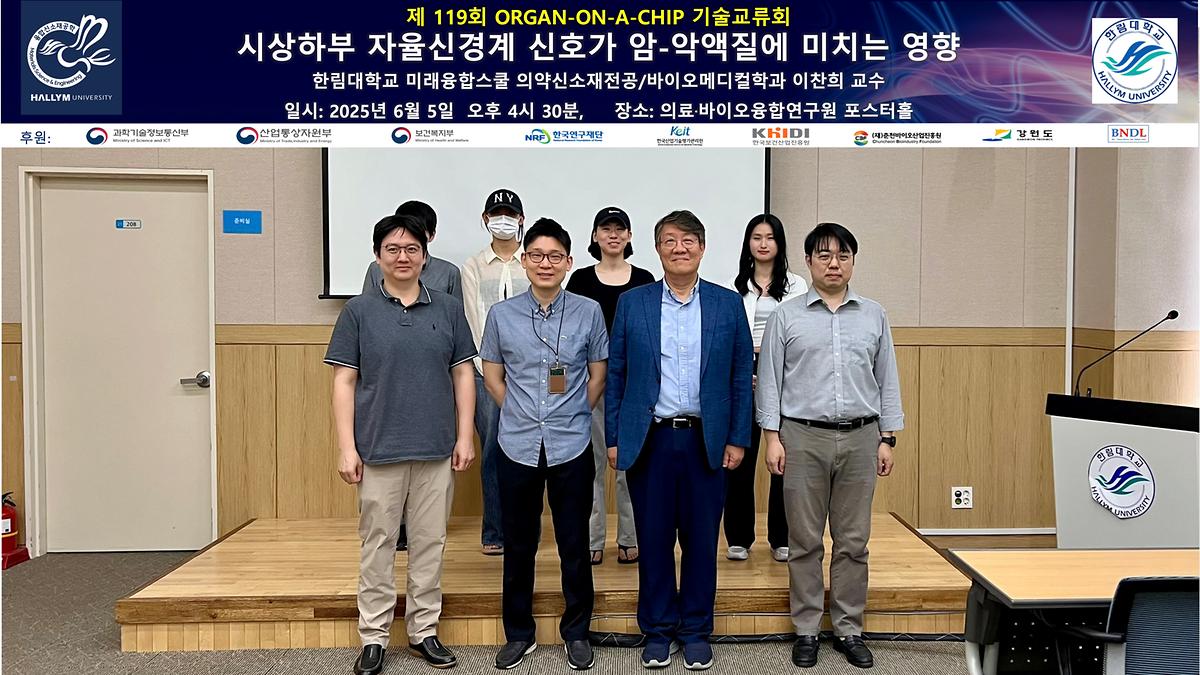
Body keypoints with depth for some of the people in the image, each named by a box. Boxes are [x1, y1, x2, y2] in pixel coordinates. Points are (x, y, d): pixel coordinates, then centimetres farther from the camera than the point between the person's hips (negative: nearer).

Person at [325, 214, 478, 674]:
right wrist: (347, 447, -7)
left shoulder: (448, 309, 6)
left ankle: (424, 630, 24)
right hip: (378, 449, -1)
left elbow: (463, 374, 7)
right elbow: (344, 382, -1)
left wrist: (465, 435, 1)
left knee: (430, 542, 10)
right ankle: (373, 637, 20)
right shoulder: (359, 312, 1)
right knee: (378, 544, 7)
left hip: (437, 449, 2)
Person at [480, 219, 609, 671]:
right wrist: (522, 416, 6)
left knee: (574, 545, 8)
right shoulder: (501, 314, 0)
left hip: (571, 447, -1)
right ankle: (519, 634, 28)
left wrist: (571, 416, 6)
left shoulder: (588, 312, -1)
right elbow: (492, 377, 10)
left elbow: (598, 376, 7)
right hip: (517, 447, 1)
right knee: (518, 545, 12)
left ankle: (576, 633, 26)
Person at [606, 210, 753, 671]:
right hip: (649, 440, 0)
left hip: (706, 441, 0)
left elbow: (741, 376, 4)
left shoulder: (728, 304, 4)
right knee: (653, 540, 7)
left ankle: (695, 631, 24)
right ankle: (657, 630, 23)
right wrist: (613, 438, 0)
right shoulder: (631, 304, 4)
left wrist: (738, 439, 0)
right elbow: (615, 375, 4)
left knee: (701, 541, 8)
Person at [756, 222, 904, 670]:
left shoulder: (874, 316, 9)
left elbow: (887, 381, 11)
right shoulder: (786, 317, 2)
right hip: (803, 437, -2)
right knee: (805, 541, 5)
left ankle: (849, 629, 20)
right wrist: (772, 438, -4)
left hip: (860, 439, 2)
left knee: (853, 541, 7)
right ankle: (806, 631, 17)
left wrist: (887, 438, 6)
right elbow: (769, 380, 2)